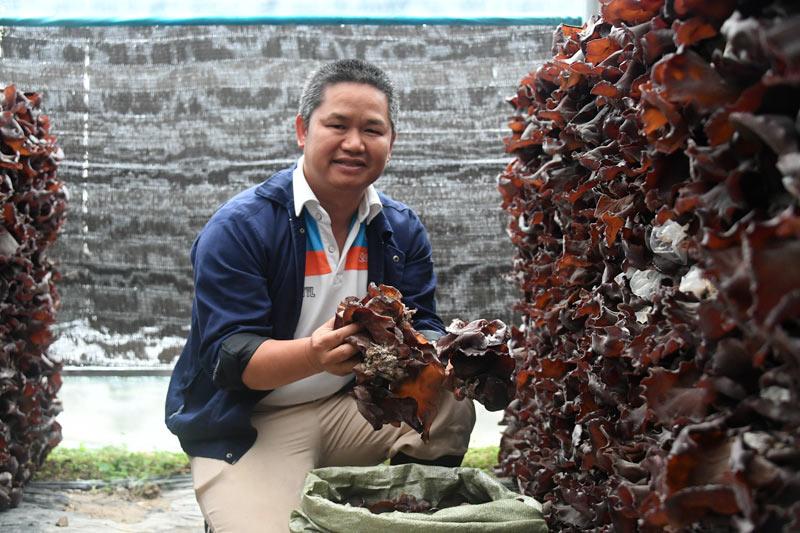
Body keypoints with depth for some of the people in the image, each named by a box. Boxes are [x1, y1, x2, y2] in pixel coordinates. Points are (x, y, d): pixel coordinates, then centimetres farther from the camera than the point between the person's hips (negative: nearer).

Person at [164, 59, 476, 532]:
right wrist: (315, 355, -40)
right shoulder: (238, 227, -14)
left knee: (452, 410, -17)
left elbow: (426, 332, -2)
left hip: (351, 406, 5)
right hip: (247, 426, -4)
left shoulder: (403, 230, 4)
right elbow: (229, 356, -20)